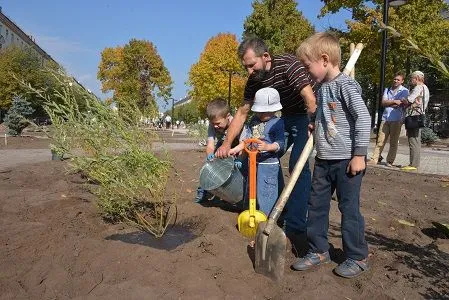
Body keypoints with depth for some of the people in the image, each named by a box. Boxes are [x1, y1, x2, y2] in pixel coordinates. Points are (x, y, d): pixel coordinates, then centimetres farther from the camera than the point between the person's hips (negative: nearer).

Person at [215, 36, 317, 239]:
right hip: (286, 118, 7)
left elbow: (310, 98, -32)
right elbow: (242, 113, 3)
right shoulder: (253, 81, -3)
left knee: (298, 166, -19)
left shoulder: (287, 64, -25)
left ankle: (295, 228, -12)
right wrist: (227, 143, -1)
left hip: (308, 117, -7)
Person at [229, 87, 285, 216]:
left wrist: (268, 147, -38)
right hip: (253, 162, 8)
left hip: (268, 163, -7)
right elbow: (246, 140, 12)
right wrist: (234, 150, 5)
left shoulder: (277, 123, -13)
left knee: (264, 193, -4)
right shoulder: (254, 120, 6)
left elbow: (280, 143, -22)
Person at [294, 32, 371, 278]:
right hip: (323, 159, 8)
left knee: (349, 207, 2)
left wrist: (359, 154, -19)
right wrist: (316, 126, 7)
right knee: (316, 205, 11)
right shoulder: (322, 88, 13)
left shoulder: (345, 85, -13)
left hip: (346, 160, -8)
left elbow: (363, 118, -17)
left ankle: (357, 257, 19)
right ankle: (318, 250, 26)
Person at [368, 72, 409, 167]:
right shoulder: (387, 90, 17)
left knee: (393, 142, 0)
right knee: (380, 140, -1)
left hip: (396, 119, -3)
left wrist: (388, 102, 0)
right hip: (385, 118, 3)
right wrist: (394, 101, -9)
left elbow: (399, 104, -8)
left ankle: (390, 161, 4)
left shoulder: (404, 91, 5)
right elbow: (383, 102, 3)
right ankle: (375, 159, -1)